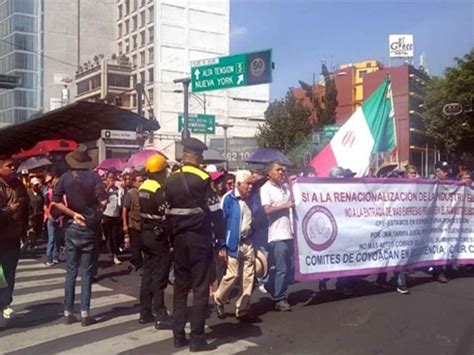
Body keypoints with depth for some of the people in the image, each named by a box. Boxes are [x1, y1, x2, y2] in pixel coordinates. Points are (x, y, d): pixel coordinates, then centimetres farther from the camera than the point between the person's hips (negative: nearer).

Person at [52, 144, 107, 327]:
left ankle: (68, 312, 13)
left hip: (72, 227, 2)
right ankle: (85, 313, 4)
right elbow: (103, 201, -15)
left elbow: (55, 202, -8)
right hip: (89, 227, -2)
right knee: (87, 271, 4)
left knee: (71, 271, 10)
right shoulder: (94, 177, -7)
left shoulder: (65, 177, -1)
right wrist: (96, 214, 4)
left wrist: (73, 214, -3)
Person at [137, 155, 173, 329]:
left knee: (148, 273, 13)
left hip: (146, 233, 8)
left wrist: (145, 228, 13)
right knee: (160, 276, -4)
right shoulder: (159, 190, -18)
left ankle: (145, 312, 20)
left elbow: (142, 211, 10)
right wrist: (171, 237, -12)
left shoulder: (142, 187, 8)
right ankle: (160, 316, 0)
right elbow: (165, 216, -19)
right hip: (158, 235, -8)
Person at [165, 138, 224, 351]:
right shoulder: (203, 179, -11)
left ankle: (178, 335, 15)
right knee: (200, 289, 0)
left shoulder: (170, 181, 6)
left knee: (180, 287, 12)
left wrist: (173, 237, 15)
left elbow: (168, 212, 9)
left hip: (180, 238, 5)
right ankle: (197, 338, 2)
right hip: (200, 238, -5)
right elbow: (215, 211, -11)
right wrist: (220, 237, -2)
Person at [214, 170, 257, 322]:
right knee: (233, 275, -4)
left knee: (248, 276, 5)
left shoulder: (250, 199, 9)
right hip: (234, 243, -6)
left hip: (248, 243, 6)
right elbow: (221, 222, -11)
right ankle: (219, 299, 22)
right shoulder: (228, 199, -10)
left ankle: (242, 309, 14)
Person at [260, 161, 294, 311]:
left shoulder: (285, 187, 15)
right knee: (280, 268, -3)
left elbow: (293, 202, 23)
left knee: (290, 267, 11)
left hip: (288, 232, 7)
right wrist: (286, 205, -13)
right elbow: (267, 209, -15)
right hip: (277, 235, -7)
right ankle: (278, 299, 8)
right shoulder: (265, 188, -6)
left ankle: (280, 293, 25)